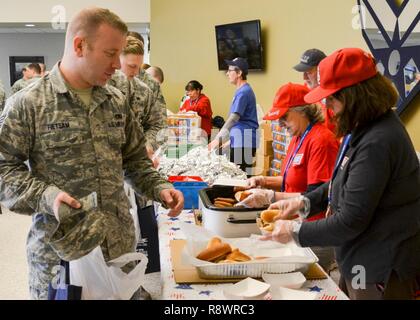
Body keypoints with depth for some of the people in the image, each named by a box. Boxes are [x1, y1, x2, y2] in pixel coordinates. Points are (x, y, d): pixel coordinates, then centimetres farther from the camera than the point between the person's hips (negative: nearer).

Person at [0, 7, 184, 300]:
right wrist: (46, 197, -21)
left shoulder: (117, 101, 7)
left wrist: (159, 187, 0)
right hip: (59, 249, -4)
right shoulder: (29, 103, -9)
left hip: (120, 243, 5)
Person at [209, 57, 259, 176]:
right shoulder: (243, 90, 16)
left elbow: (233, 118, -22)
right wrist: (231, 140, 22)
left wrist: (218, 139, -23)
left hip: (243, 144, -10)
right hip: (239, 142, 10)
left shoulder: (243, 92, -15)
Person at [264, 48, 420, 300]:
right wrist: (304, 202, 2)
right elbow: (345, 183, 16)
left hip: (381, 274, -9)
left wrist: (295, 231, -14)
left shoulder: (377, 143, -28)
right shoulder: (365, 128, 6)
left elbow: (350, 222, -26)